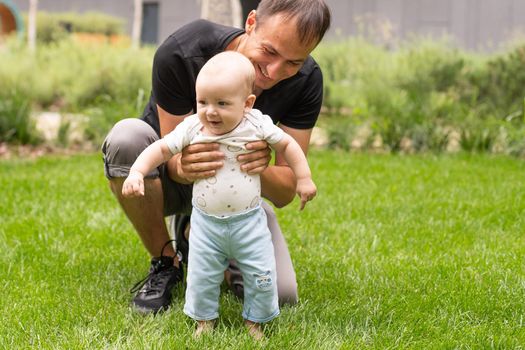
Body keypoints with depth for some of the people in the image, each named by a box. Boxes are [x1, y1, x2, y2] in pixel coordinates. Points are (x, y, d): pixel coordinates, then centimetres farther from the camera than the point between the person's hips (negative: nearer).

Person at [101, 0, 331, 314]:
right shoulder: (180, 54, -31)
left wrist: (260, 171, -45)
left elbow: (286, 192, -21)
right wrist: (183, 167, -50)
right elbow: (171, 154, -24)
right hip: (174, 174, -1)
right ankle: (165, 264, -14)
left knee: (281, 295, -19)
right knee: (127, 135, -37)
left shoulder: (306, 80, -23)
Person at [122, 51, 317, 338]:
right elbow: (159, 149, -7)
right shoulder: (191, 129, -11)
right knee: (201, 276, 9)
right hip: (206, 223, 1)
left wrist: (304, 178, 2)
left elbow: (287, 144, 1)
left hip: (248, 220, 0)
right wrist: (136, 172, -21)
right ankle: (204, 320, 34)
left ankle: (254, 321, 29)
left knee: (261, 276, 5)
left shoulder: (257, 125, -12)